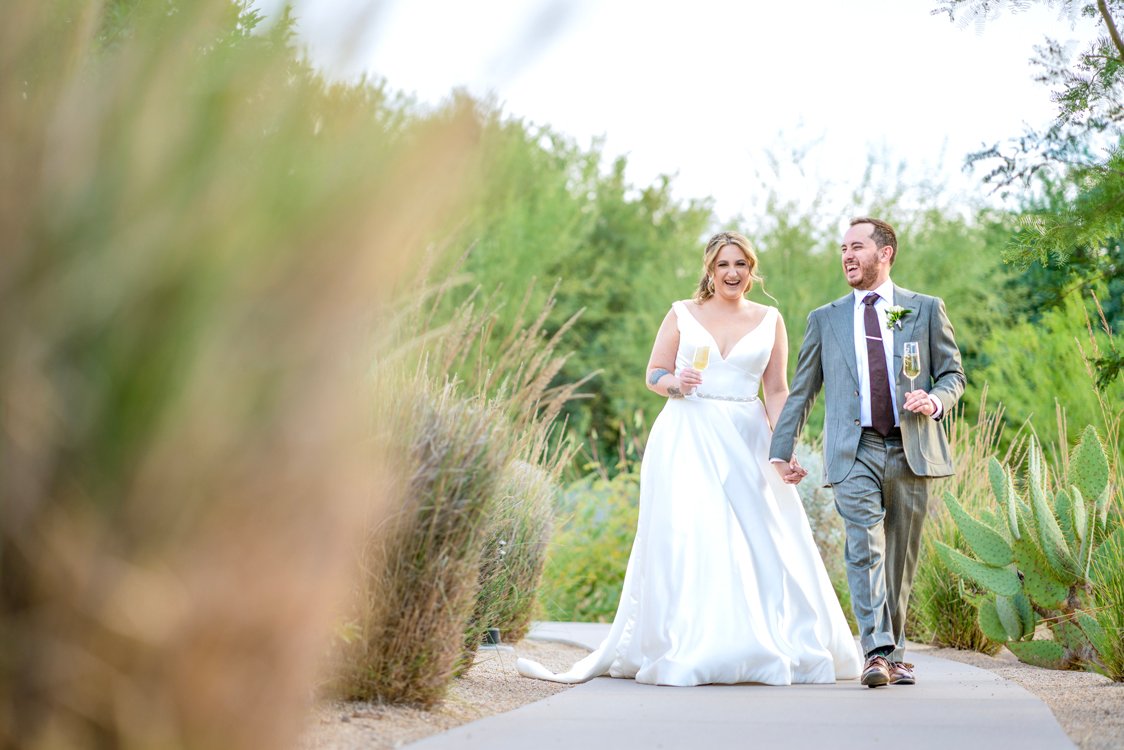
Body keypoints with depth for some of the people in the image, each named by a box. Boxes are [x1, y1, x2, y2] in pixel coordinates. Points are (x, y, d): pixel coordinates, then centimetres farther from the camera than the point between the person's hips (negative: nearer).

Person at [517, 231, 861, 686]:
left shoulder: (769, 321, 10)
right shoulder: (682, 315, 7)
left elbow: (777, 391, 8)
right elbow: (653, 373, 9)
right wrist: (675, 383, -14)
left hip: (746, 441, 1)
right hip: (687, 439, -1)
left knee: (759, 542, -3)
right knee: (685, 540, -9)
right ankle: (683, 650, -4)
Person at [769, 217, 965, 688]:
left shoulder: (926, 310, 11)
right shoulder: (825, 319, 14)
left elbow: (953, 374, 12)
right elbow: (801, 391, 16)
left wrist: (936, 401, -10)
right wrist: (781, 450, 10)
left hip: (912, 450, 1)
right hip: (854, 453, 0)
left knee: (901, 557, 6)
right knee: (864, 548, -16)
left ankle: (894, 654, 16)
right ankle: (875, 653, -23)